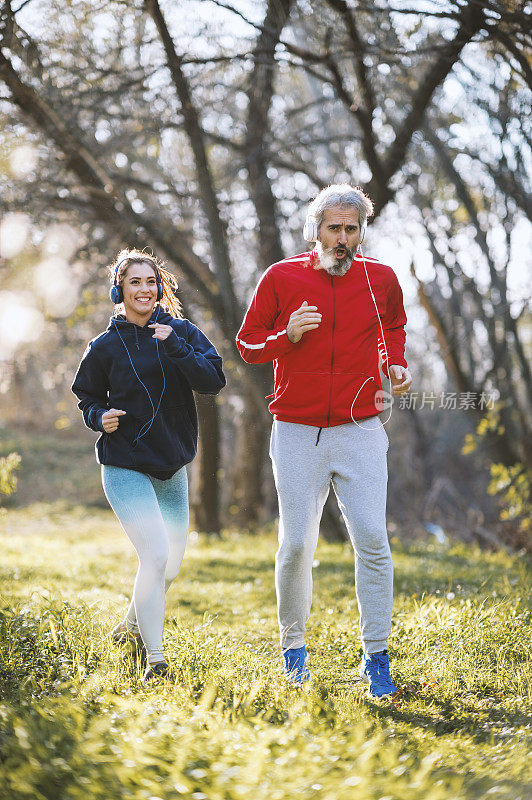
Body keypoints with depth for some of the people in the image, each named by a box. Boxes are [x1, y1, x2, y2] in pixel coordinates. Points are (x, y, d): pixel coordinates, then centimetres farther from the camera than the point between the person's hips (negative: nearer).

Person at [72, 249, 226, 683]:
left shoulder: (182, 332, 0)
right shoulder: (106, 346, -3)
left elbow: (213, 381, -12)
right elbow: (88, 395, 11)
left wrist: (175, 347, -24)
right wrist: (100, 416, -10)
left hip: (173, 467, 4)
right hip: (125, 467, -4)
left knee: (171, 565, 15)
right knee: (155, 555, -18)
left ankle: (134, 623, 42)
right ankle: (155, 660, -11)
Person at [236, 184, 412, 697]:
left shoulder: (381, 280, 5)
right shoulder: (281, 278, 0)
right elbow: (247, 342, 6)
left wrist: (395, 366, 8)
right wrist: (287, 336, -13)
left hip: (360, 432, 1)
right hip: (297, 433, -1)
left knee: (372, 540, -8)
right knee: (296, 545, 1)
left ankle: (375, 657, 1)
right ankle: (292, 644, 23)